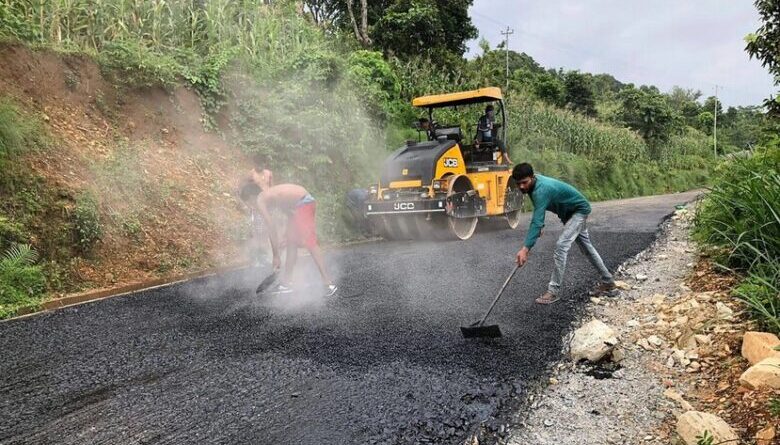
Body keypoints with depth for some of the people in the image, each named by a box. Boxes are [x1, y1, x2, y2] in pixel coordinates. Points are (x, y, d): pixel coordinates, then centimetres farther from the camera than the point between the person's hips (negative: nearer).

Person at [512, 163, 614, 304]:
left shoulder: (541, 190, -38)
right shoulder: (533, 183, -10)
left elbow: (537, 221, -47)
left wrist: (525, 248, -52)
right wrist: (539, 227, -1)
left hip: (579, 210, -10)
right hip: (569, 212, 10)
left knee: (561, 246, -21)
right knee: (586, 246, 19)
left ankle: (553, 291, -16)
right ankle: (608, 281, 33)